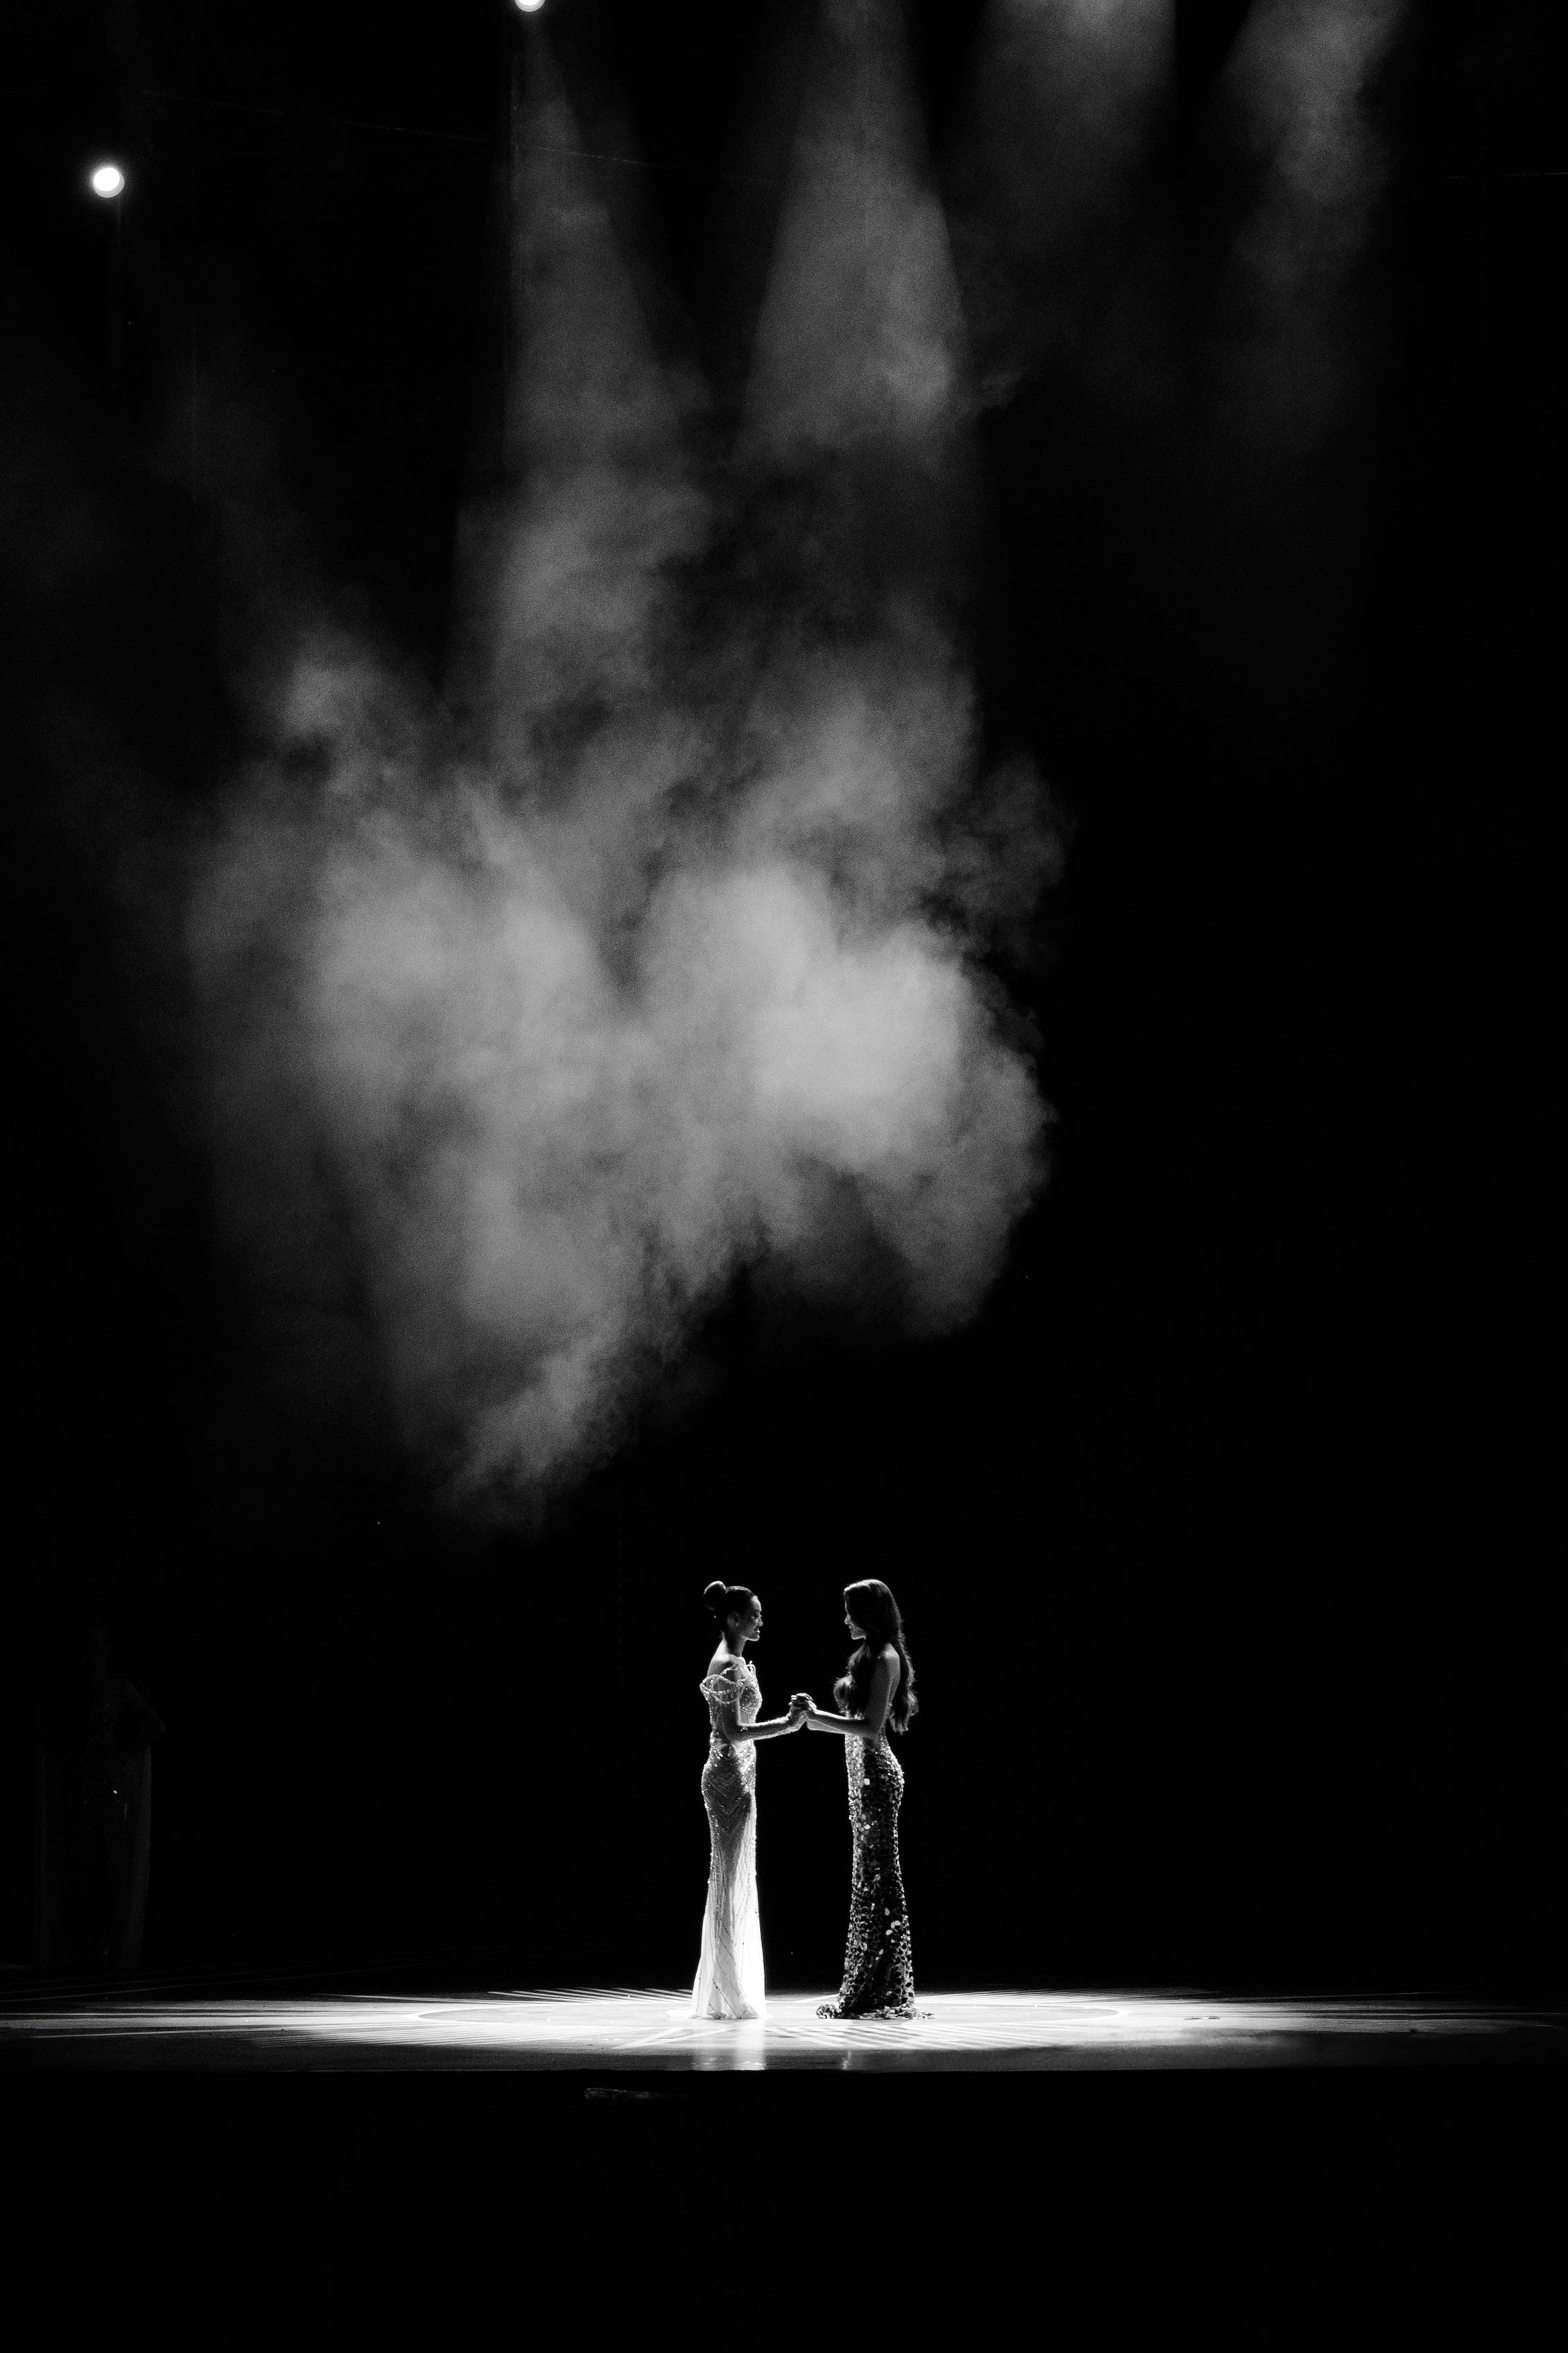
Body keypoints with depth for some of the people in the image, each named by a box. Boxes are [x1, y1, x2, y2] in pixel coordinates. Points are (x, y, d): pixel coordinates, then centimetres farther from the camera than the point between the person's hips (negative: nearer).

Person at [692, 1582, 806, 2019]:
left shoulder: (733, 1662, 15)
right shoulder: (729, 1666, -14)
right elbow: (734, 1731, -19)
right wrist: (785, 1724, -20)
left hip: (734, 1776, 10)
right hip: (730, 1776, -10)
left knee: (734, 1882, 10)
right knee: (731, 1883, -7)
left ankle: (727, 1994, 14)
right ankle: (728, 1995, -4)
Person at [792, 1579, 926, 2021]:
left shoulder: (885, 1658, -13)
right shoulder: (870, 1655, 16)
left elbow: (872, 1726, -19)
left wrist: (817, 1717, -15)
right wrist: (816, 1716, 13)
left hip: (875, 1772, -10)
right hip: (867, 1773, 10)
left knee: (877, 1881, -7)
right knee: (870, 1881, 10)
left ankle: (880, 1993, -4)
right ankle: (868, 1990, 14)